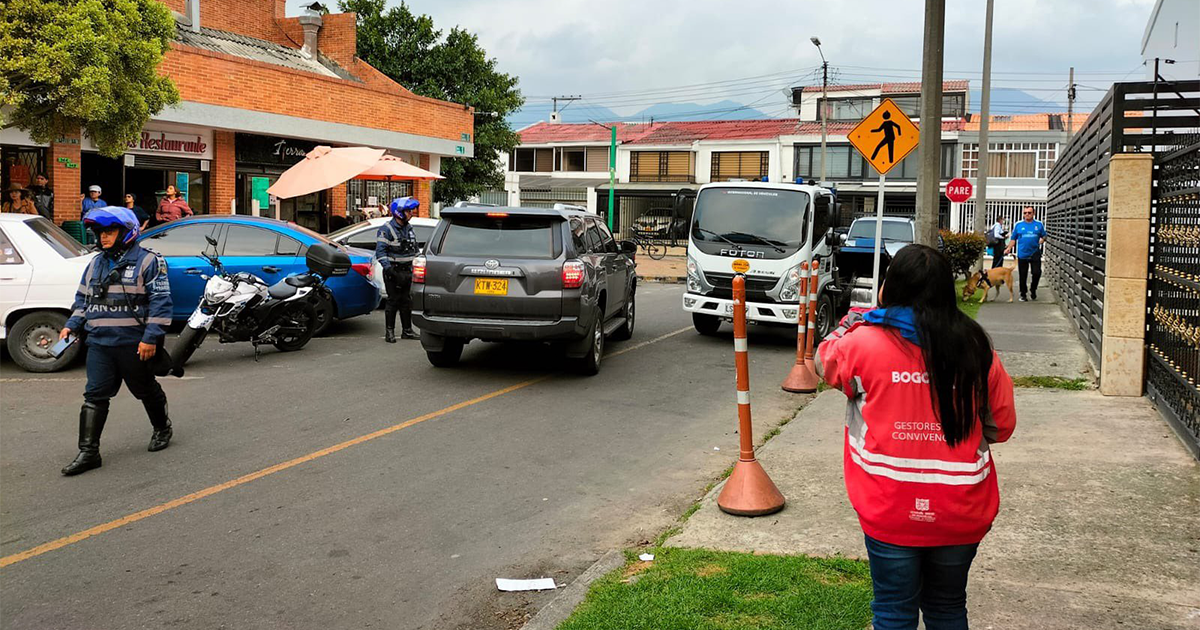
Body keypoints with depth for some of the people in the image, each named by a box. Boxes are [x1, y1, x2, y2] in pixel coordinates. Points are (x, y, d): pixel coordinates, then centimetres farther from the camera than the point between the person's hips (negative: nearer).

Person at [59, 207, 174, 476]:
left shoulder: (147, 261, -7)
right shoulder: (95, 264, 14)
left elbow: (161, 301, -11)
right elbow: (83, 299, 24)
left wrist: (151, 337, -17)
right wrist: (72, 326, 9)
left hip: (134, 344, -5)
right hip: (99, 343, 5)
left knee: (146, 390, 11)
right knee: (95, 396, -1)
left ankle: (162, 429, 35)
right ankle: (88, 452, 0)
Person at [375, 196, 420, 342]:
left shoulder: (409, 228, 14)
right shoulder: (386, 229, -10)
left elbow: (414, 249, 23)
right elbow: (380, 252, -16)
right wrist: (388, 269, -25)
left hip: (407, 271, 7)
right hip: (393, 272, -7)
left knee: (406, 301, 10)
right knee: (393, 301, -5)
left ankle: (407, 330, 17)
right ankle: (389, 332, 2)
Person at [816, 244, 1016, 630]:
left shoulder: (864, 343, -11)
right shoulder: (977, 349, -4)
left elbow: (825, 361, 11)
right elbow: (1002, 426, 6)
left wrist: (853, 322, 23)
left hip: (891, 512, -2)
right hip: (960, 513, 3)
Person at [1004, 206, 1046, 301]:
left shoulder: (1039, 224, 6)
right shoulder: (1018, 225, 6)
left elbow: (1044, 236, 12)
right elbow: (1013, 239, 7)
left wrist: (1042, 240, -11)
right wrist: (1009, 248, -7)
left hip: (1035, 254, 0)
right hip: (1022, 254, 0)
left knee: (1037, 273, -6)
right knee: (1023, 276, 5)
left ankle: (1033, 290, 19)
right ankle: (1023, 294, 17)